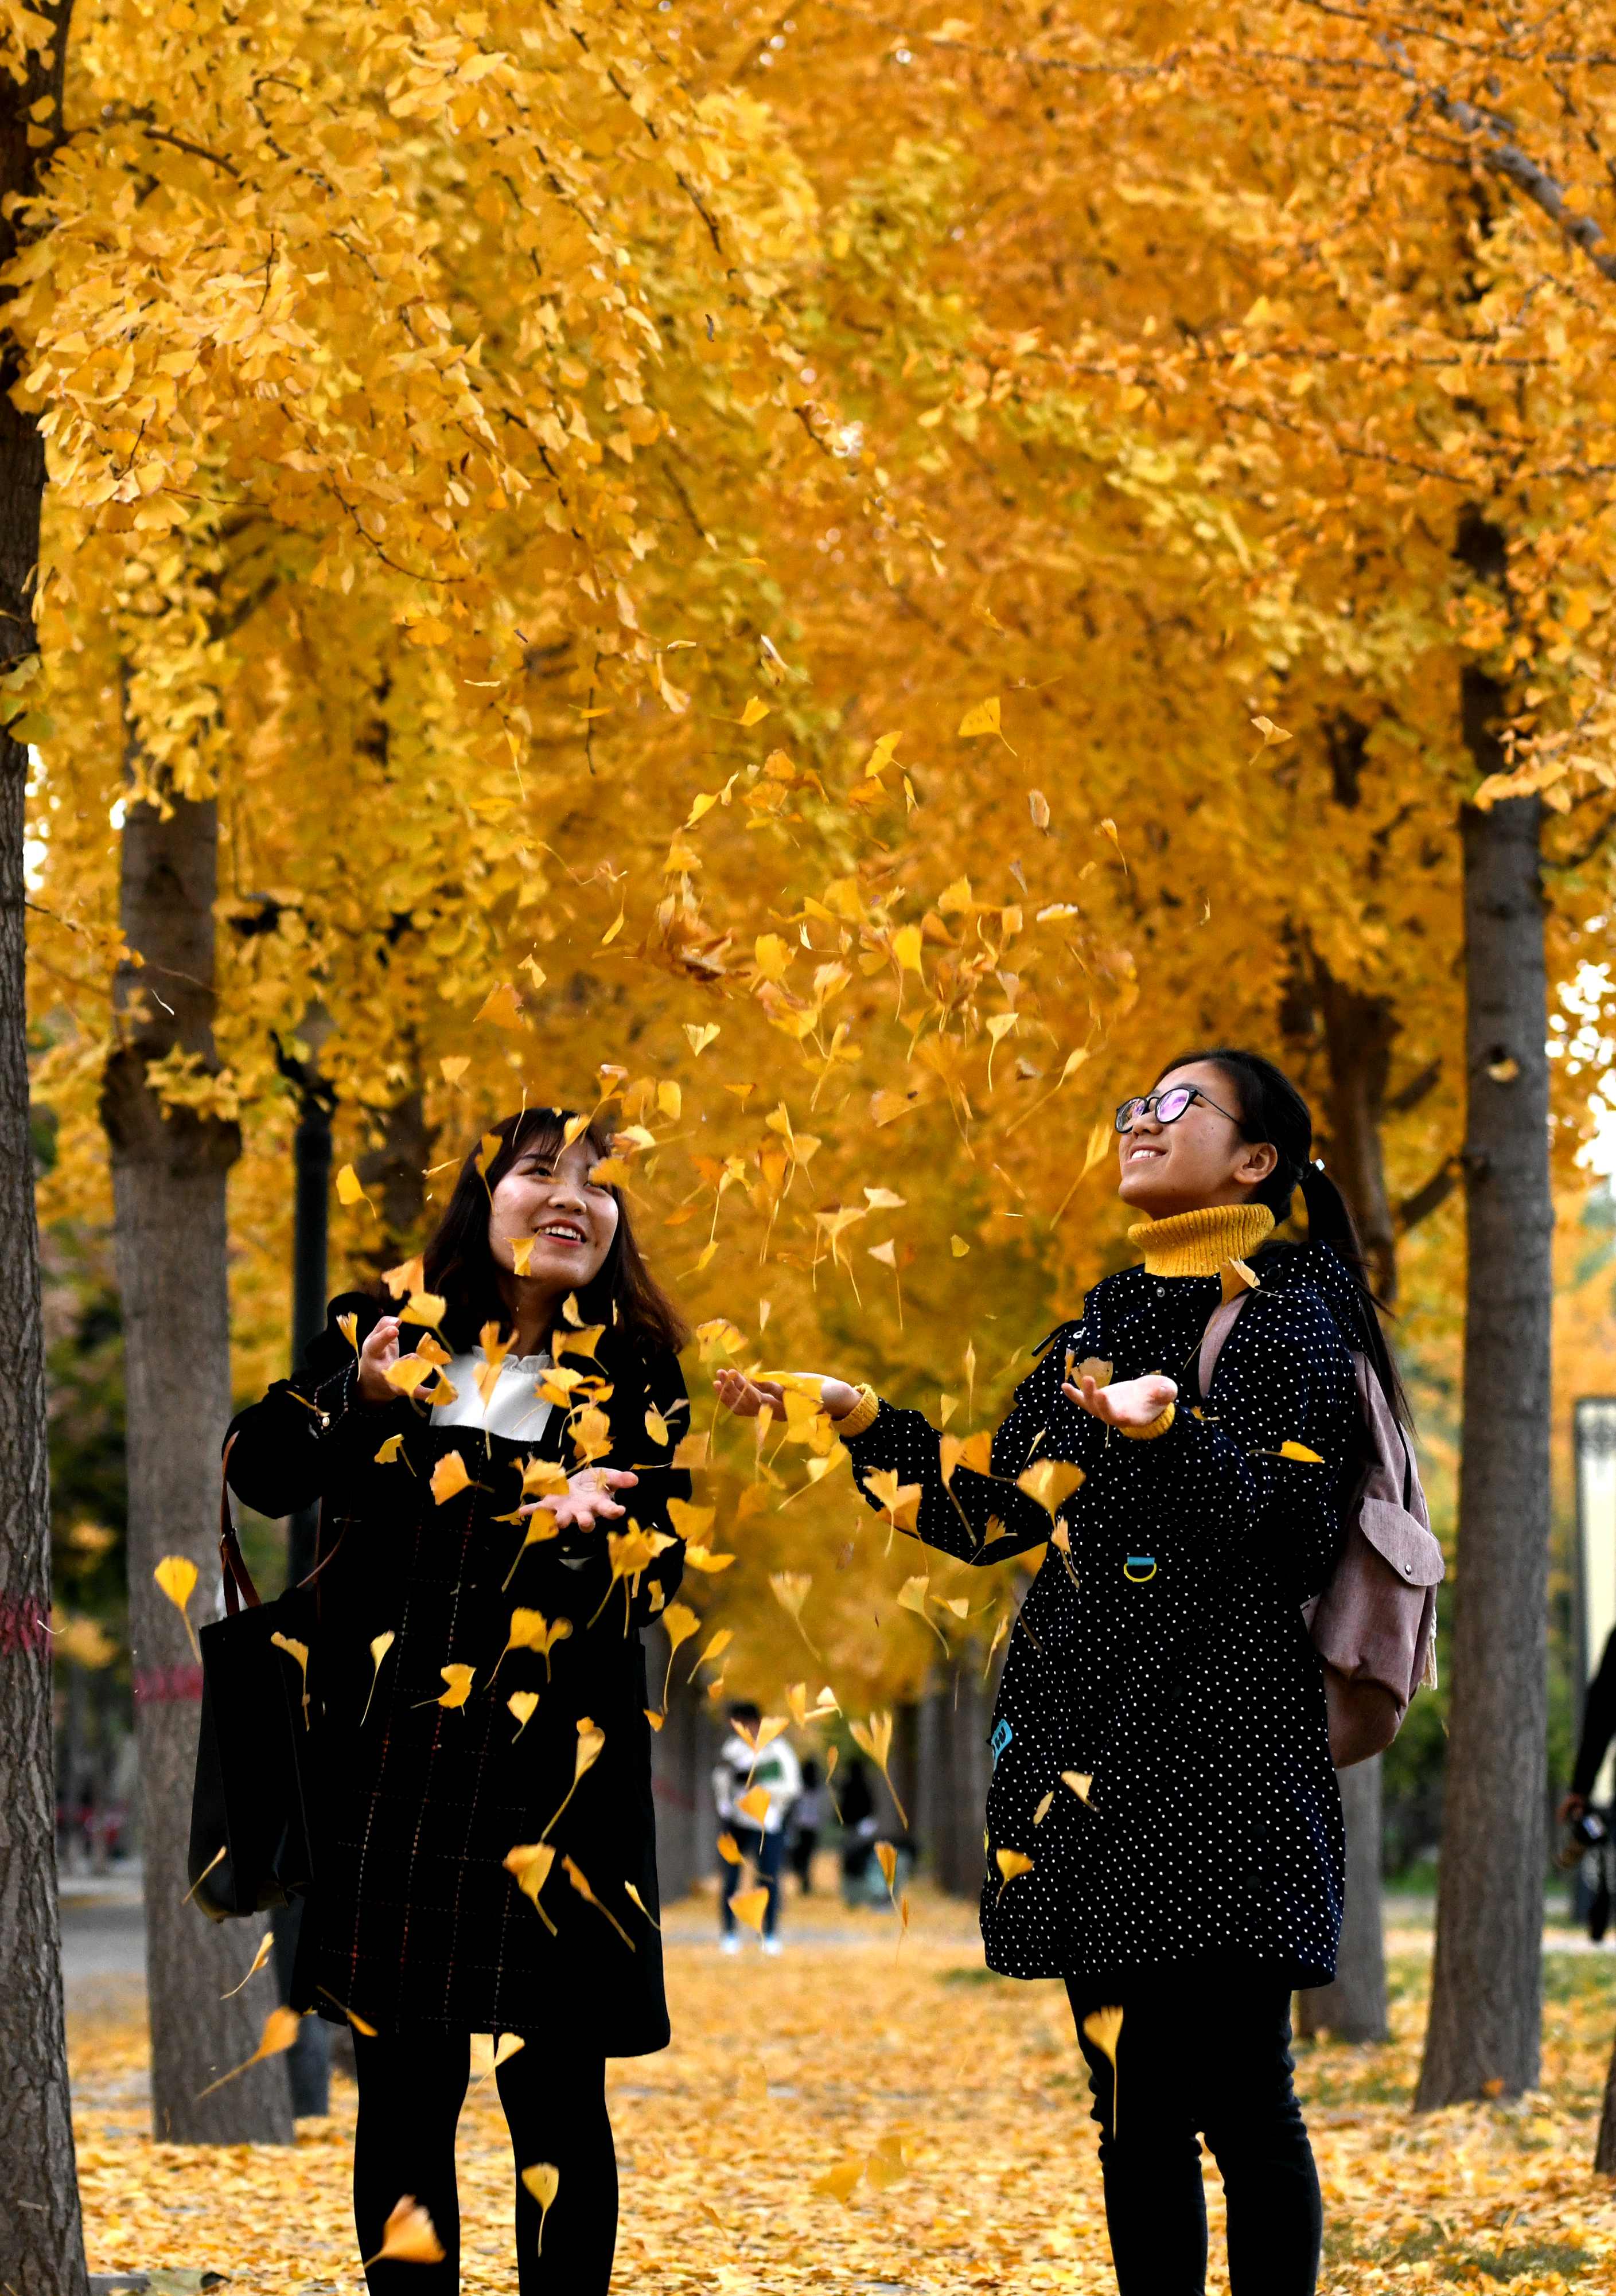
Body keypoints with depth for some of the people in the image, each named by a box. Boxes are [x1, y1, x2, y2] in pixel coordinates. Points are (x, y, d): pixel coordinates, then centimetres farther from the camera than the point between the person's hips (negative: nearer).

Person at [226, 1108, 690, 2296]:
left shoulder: (633, 1374, 4)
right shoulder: (383, 1328, 7)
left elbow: (653, 1573, 2)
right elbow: (259, 1471, 5)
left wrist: (585, 1533, -20)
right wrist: (359, 1396, -12)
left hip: (553, 1770, -1)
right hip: (387, 1765, 1)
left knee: (555, 2095, -1)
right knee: (404, 2085, 5)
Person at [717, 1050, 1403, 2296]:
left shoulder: (1289, 1310, 0)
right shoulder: (1099, 1327, 20)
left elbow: (1299, 1531, -13)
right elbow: (993, 1515, 19)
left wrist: (1174, 1430, -28)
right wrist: (861, 1417, 13)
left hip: (1220, 1753, -7)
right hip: (1089, 1749, 7)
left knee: (1235, 2091, -9)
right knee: (1133, 2097, 6)